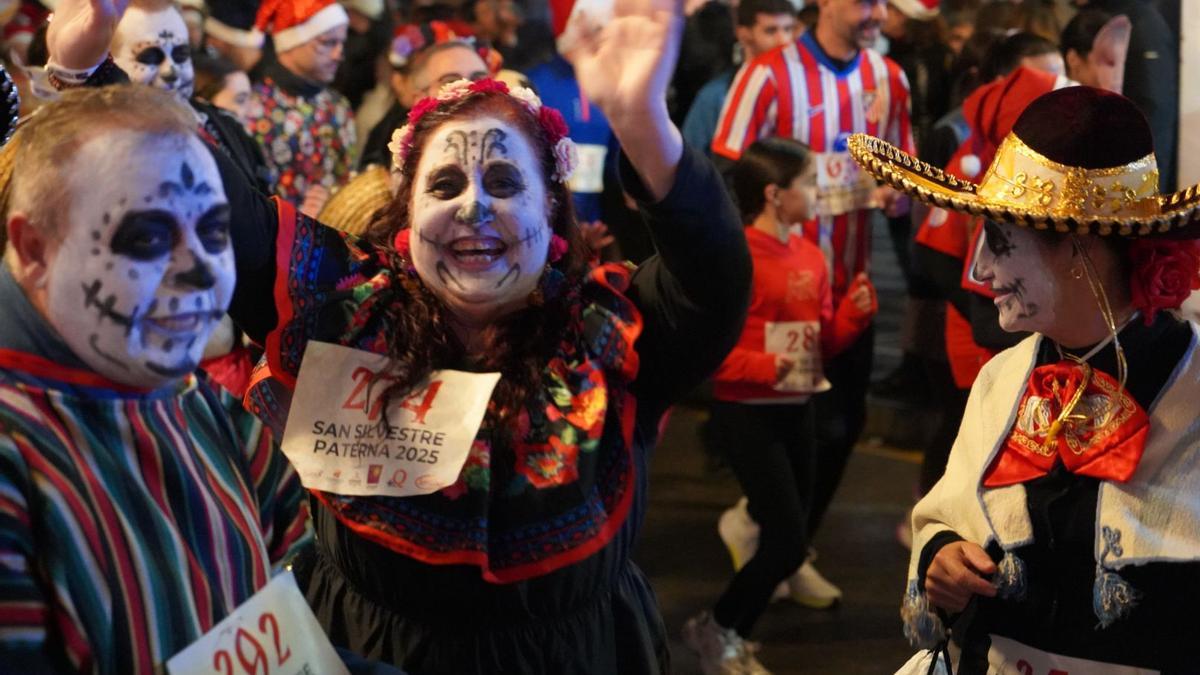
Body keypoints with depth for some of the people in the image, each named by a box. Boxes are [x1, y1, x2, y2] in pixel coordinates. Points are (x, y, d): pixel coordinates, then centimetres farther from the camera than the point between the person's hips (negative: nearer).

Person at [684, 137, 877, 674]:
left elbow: (824, 339, 16)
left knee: (788, 538, 13)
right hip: (747, 414, -8)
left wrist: (855, 311, -1)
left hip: (797, 412, 8)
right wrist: (764, 367, -28)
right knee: (788, 542, -10)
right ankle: (715, 630, 11)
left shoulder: (811, 257, 8)